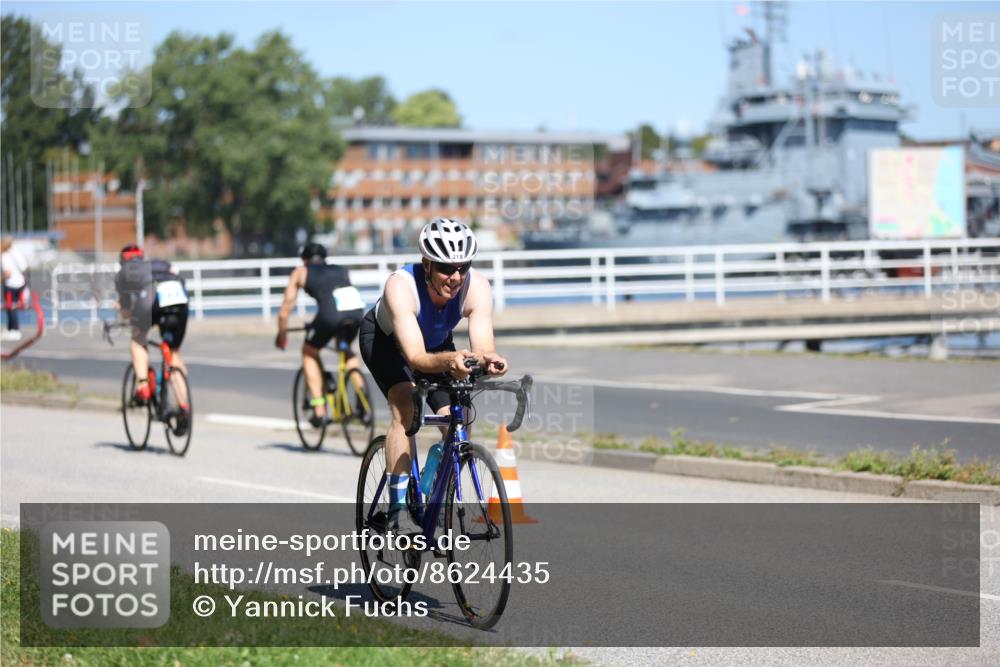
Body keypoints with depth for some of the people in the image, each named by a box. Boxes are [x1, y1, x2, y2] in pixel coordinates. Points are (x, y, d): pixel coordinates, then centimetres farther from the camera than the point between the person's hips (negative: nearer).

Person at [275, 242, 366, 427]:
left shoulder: (301, 272, 27)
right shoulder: (341, 270, 36)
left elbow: (285, 312, 27)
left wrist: (281, 336, 43)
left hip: (330, 315, -3)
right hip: (357, 311, 4)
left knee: (309, 352, 25)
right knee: (346, 349, 35)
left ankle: (319, 409, 17)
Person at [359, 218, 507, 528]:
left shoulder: (477, 287, -32)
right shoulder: (401, 286, -41)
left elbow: (483, 347, -42)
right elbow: (415, 357, -50)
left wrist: (489, 360, -66)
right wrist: (449, 361, -69)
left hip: (436, 342, 3)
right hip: (385, 338, -3)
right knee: (405, 408, -27)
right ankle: (397, 511, -24)